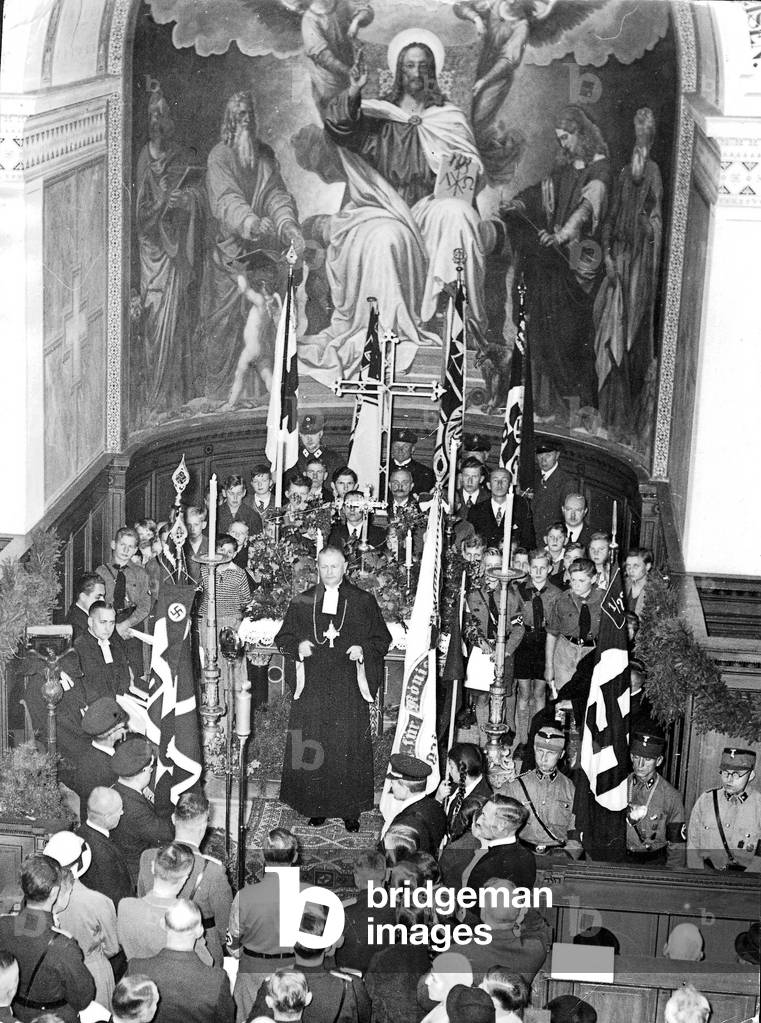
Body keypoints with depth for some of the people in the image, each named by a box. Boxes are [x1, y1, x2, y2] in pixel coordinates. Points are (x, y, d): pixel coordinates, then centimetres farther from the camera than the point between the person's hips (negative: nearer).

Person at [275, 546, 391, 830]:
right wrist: (298, 646, -8)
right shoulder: (301, 603, 9)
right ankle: (316, 806, 11)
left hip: (349, 689, -1)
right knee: (312, 748, 0)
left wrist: (363, 650, -11)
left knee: (349, 747, -1)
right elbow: (283, 638, 13)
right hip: (313, 687, 1)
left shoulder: (363, 602, 5)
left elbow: (382, 639, 8)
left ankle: (351, 809, 8)